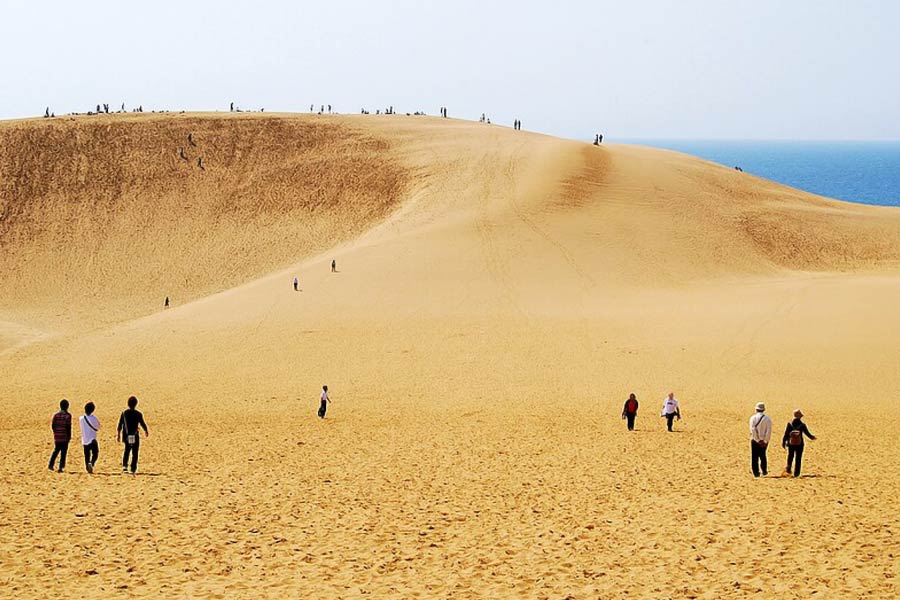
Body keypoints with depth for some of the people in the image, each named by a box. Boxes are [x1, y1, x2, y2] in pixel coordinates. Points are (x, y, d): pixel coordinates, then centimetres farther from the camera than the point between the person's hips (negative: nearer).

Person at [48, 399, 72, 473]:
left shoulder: (56, 415, 3)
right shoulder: (68, 416, -9)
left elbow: (52, 425, 3)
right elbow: (68, 427, -13)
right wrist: (69, 436, -2)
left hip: (57, 437, 4)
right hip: (64, 437, -4)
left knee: (56, 451, 20)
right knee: (63, 453, 2)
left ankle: (51, 465, 11)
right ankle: (61, 468, -2)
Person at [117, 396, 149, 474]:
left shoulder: (124, 413, -1)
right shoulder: (138, 414, -8)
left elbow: (119, 425, 2)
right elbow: (142, 424, -1)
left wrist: (118, 434, 13)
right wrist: (146, 431, 18)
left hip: (126, 436, 3)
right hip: (135, 437, -3)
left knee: (127, 451, 18)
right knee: (135, 453, 7)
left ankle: (124, 466, 1)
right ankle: (133, 469, 5)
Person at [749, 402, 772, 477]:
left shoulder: (753, 418, -7)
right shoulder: (767, 418, -3)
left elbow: (753, 430, -16)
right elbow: (769, 431, -10)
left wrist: (758, 440, -13)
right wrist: (765, 441, -7)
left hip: (755, 440, -2)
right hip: (764, 440, 2)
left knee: (754, 457, 6)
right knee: (763, 456, 20)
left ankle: (756, 472, 3)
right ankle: (764, 471, 25)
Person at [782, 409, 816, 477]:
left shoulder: (789, 424, -8)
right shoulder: (802, 425, -10)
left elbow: (786, 434, -4)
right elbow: (807, 433, -1)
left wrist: (783, 442, 8)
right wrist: (812, 437, 20)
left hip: (790, 444, 1)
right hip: (799, 445, -1)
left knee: (790, 457, 19)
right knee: (798, 459, 8)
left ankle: (788, 469, 6)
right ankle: (796, 473, 8)